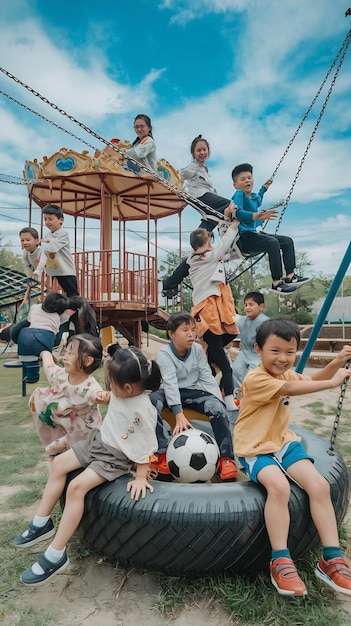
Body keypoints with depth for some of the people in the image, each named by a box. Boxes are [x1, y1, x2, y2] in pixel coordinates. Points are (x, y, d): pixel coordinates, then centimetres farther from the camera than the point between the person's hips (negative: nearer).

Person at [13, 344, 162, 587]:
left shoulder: (144, 410, -32)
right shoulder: (125, 392, -11)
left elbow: (145, 448, -24)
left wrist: (141, 477, -20)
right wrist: (106, 396, 6)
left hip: (116, 457, -9)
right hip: (98, 440, 9)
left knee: (77, 486, -23)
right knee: (59, 463, 7)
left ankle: (56, 555, -9)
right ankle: (42, 523, 21)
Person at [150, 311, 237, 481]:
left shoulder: (198, 349, -4)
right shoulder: (164, 353, -17)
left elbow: (207, 377, -1)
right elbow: (170, 383, -26)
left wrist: (219, 401, -14)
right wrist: (179, 414, -35)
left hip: (193, 392, 3)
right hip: (171, 394, -2)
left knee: (217, 408, -24)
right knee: (152, 402, -34)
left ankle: (226, 457, -12)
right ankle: (160, 453, -23)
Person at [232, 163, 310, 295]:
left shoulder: (255, 197, 19)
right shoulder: (239, 195, -8)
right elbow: (238, 212, -29)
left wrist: (264, 188, 48)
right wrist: (255, 216, -43)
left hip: (256, 233, 10)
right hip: (244, 237, -10)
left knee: (287, 241, 7)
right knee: (273, 243, -30)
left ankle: (290, 276, 2)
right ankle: (276, 283, -28)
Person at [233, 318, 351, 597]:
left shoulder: (286, 374, 9)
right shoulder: (255, 379, -20)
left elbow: (312, 379, 19)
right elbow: (290, 390, -28)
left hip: (284, 442, 8)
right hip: (255, 449, -7)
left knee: (320, 485, -11)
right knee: (279, 486, -34)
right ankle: (280, 562, -19)